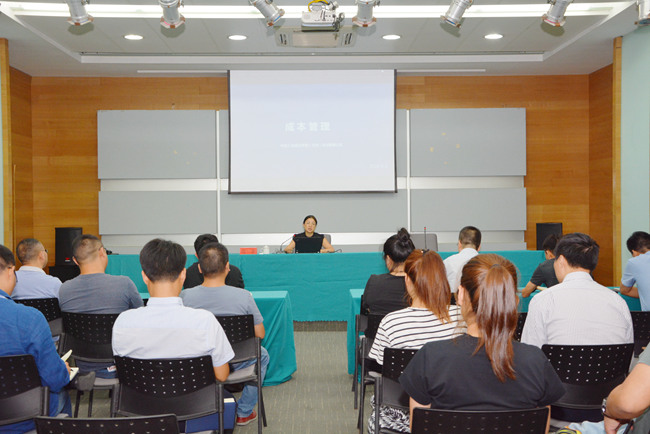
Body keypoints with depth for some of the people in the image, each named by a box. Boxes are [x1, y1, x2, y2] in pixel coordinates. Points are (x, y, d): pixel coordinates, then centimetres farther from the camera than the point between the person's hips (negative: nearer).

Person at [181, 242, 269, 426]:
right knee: (262, 354, 31)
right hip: (232, 364, -2)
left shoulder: (185, 296, -17)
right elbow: (260, 335, -10)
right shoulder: (243, 296, -21)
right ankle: (244, 412, 36)